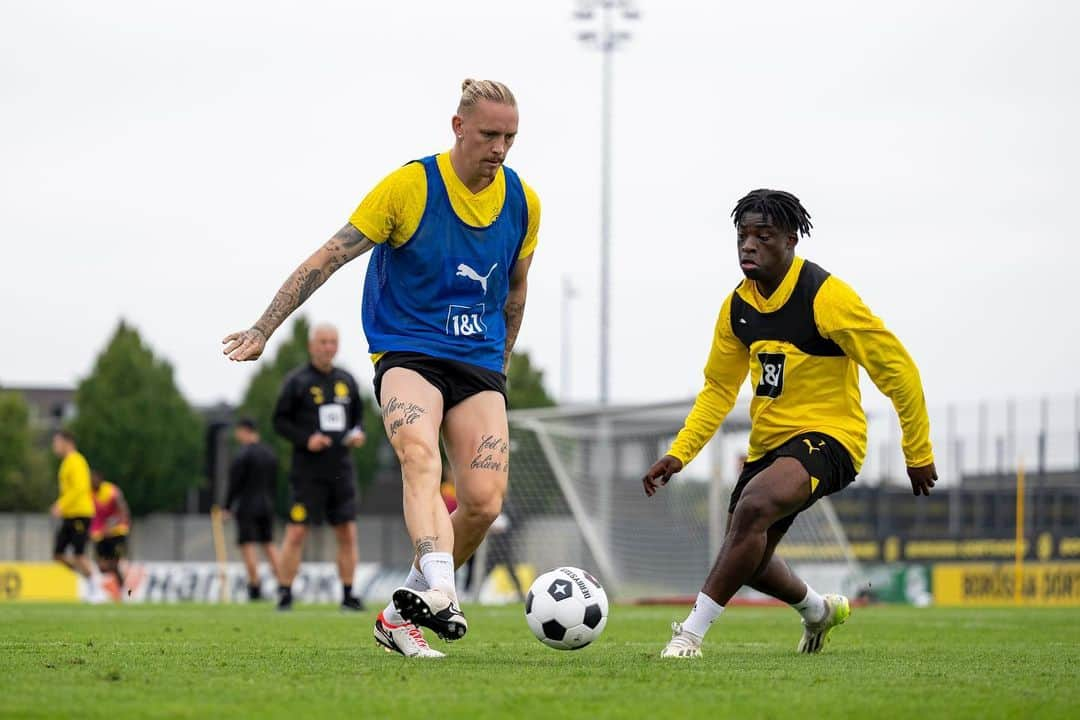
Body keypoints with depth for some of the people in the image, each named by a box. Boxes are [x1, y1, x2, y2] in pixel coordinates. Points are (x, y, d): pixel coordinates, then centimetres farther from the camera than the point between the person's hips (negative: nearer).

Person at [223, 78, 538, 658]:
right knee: (419, 453, -34)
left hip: (479, 363, 4)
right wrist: (264, 329, -8)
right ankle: (438, 587, -55)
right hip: (406, 353, -4)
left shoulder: (523, 202, 5)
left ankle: (402, 614, 7)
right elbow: (330, 257, -6)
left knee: (484, 501, -13)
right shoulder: (410, 186, -8)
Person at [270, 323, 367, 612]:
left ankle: (348, 596, 8)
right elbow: (280, 421, -2)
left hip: (341, 469, 4)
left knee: (347, 533, 2)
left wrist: (357, 433, 1)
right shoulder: (296, 381, -2)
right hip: (308, 471, -4)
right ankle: (285, 594, -1)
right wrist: (305, 439, -16)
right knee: (296, 532, -7)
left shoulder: (346, 381, 13)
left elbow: (358, 414, 23)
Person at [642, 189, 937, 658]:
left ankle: (691, 633, -31)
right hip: (769, 442, 8)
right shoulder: (737, 306, 2)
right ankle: (819, 610, 47)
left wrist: (918, 454, -8)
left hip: (827, 435, -8)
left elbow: (896, 368, -13)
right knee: (748, 561, 15)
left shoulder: (826, 297, -18)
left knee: (752, 508, -33)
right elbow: (719, 388, 13)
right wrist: (679, 453, 1)